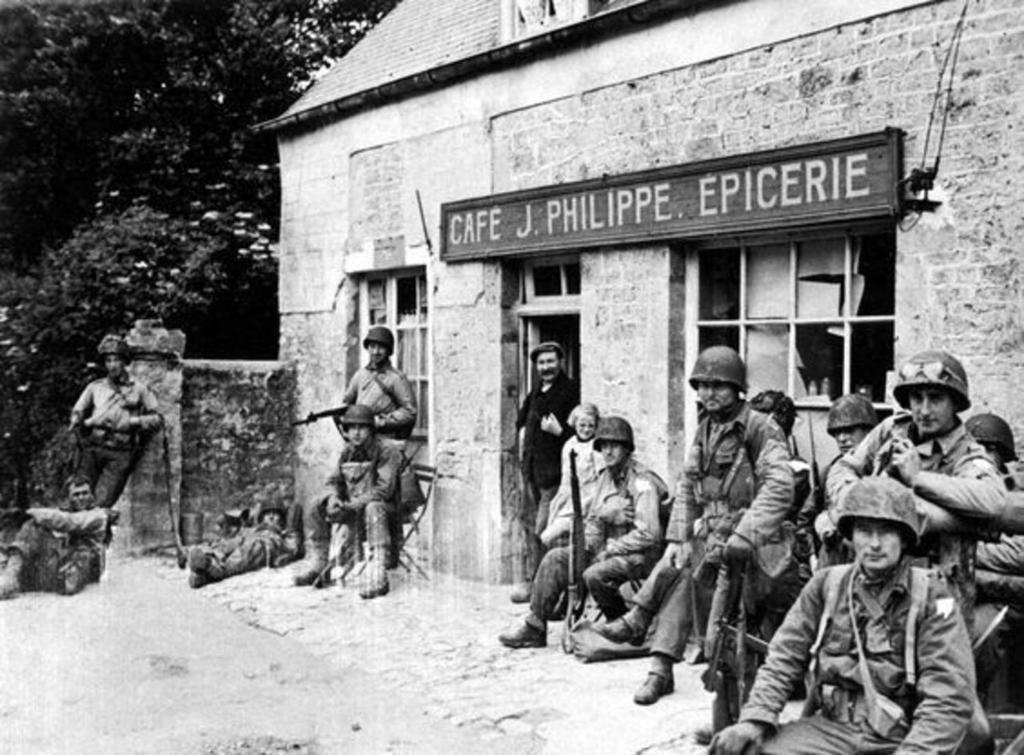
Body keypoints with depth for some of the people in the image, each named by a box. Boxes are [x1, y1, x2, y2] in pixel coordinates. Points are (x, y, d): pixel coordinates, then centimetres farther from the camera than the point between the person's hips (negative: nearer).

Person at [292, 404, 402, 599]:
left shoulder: (386, 451, -14)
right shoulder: (347, 452, 8)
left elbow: (385, 489, -23)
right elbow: (336, 480, 18)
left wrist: (352, 506, -27)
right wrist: (334, 497, -8)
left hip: (381, 505, -7)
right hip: (351, 505, 7)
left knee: (373, 510, -42)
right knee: (313, 507, -2)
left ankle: (377, 575, -47)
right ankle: (316, 562, 5)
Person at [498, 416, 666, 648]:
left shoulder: (642, 482, -16)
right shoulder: (606, 476, 11)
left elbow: (648, 534, -22)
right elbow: (594, 518, 17)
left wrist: (609, 549, -17)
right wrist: (585, 545, -2)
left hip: (638, 554, -8)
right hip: (608, 548, 9)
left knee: (594, 575, -33)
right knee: (555, 558, -3)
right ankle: (535, 627, -2)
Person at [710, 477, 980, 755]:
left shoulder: (930, 596, -4)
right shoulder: (826, 584, 5)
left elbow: (951, 699, -9)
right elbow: (784, 659, 4)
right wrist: (754, 718, -10)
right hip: (830, 729, 3)